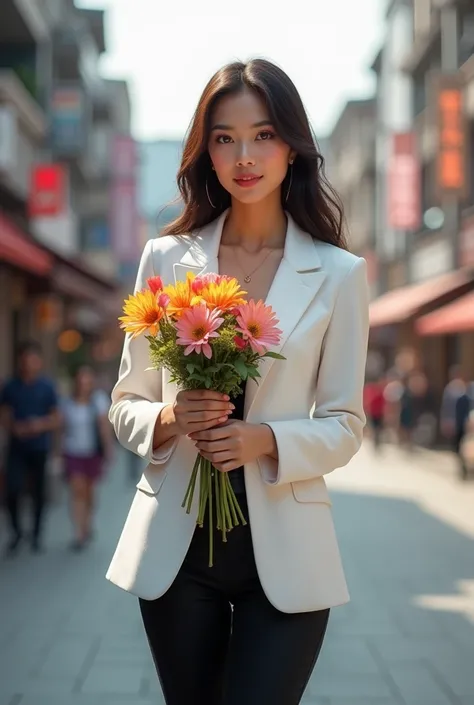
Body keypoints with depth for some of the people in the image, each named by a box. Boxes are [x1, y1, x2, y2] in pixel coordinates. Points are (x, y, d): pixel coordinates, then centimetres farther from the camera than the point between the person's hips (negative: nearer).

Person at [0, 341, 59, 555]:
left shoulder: (47, 387, -5)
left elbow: (56, 419, -1)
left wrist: (41, 425, -21)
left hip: (40, 448, -1)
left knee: (39, 492, 7)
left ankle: (36, 535, 23)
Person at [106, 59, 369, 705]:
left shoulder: (338, 274, -1)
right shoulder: (166, 258, 3)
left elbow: (344, 426, 1)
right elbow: (126, 404, 7)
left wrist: (266, 440, -19)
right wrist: (168, 419, -15)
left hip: (284, 553, -1)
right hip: (177, 545, 2)